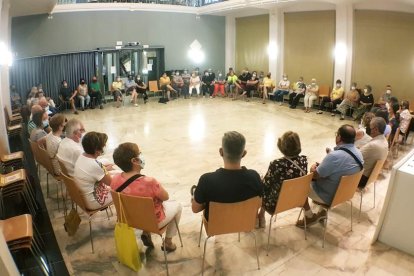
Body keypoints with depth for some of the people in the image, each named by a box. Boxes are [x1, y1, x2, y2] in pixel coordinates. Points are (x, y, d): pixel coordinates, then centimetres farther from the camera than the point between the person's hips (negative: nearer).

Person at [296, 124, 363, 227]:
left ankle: (310, 217, 23)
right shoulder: (358, 153, -6)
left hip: (329, 196, -8)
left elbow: (315, 175, -22)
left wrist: (313, 168, -1)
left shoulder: (334, 156, -33)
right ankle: (322, 212, 34)